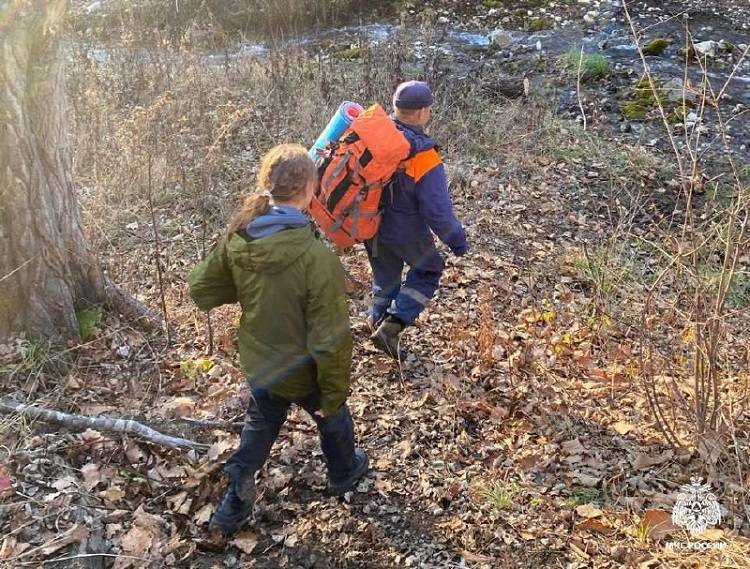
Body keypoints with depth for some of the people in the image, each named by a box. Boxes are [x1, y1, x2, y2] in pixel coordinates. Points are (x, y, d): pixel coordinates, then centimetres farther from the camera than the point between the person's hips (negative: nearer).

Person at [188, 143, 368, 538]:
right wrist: (334, 393, -14)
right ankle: (344, 474, 56)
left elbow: (200, 290, -2)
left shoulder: (236, 238, -17)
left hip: (258, 363, 4)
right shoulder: (316, 257, -34)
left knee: (258, 429, 30)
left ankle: (232, 509, 43)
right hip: (303, 372, -4)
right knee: (333, 420, 28)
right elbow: (330, 340, -28)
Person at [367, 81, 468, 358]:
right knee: (428, 270, 20)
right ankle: (392, 325, 8)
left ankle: (380, 324, 39)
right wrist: (457, 240, -10)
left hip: (371, 227, 5)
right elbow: (437, 209, -25)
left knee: (385, 277, 25)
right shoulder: (423, 156, -28)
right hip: (406, 233, -5)